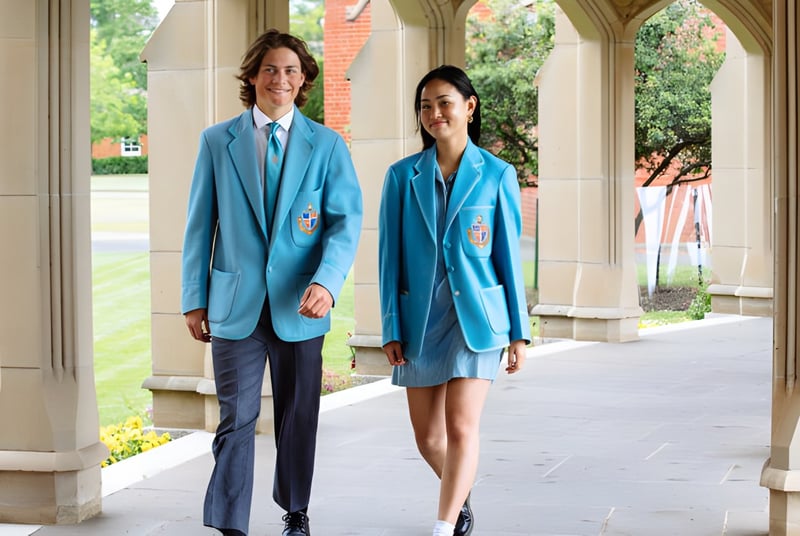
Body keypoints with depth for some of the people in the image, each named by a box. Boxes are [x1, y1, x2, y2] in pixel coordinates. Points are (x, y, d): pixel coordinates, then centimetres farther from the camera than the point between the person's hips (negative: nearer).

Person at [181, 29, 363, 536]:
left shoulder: (327, 145, 3)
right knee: (236, 417, -4)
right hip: (236, 303, -1)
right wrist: (195, 298, 2)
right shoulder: (217, 141, 4)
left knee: (298, 417, 12)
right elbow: (200, 224, 6)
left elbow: (347, 220, -4)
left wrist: (327, 282, -21)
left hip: (299, 305, 1)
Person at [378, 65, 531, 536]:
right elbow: (390, 257, 3)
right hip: (420, 320, 3)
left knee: (461, 428, -14)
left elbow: (509, 255, 2)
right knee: (427, 436, 11)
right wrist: (391, 329, -2)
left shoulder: (497, 175, 0)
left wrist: (519, 332, 2)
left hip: (476, 316, -3)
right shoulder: (403, 176, 3)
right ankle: (461, 497, 39)